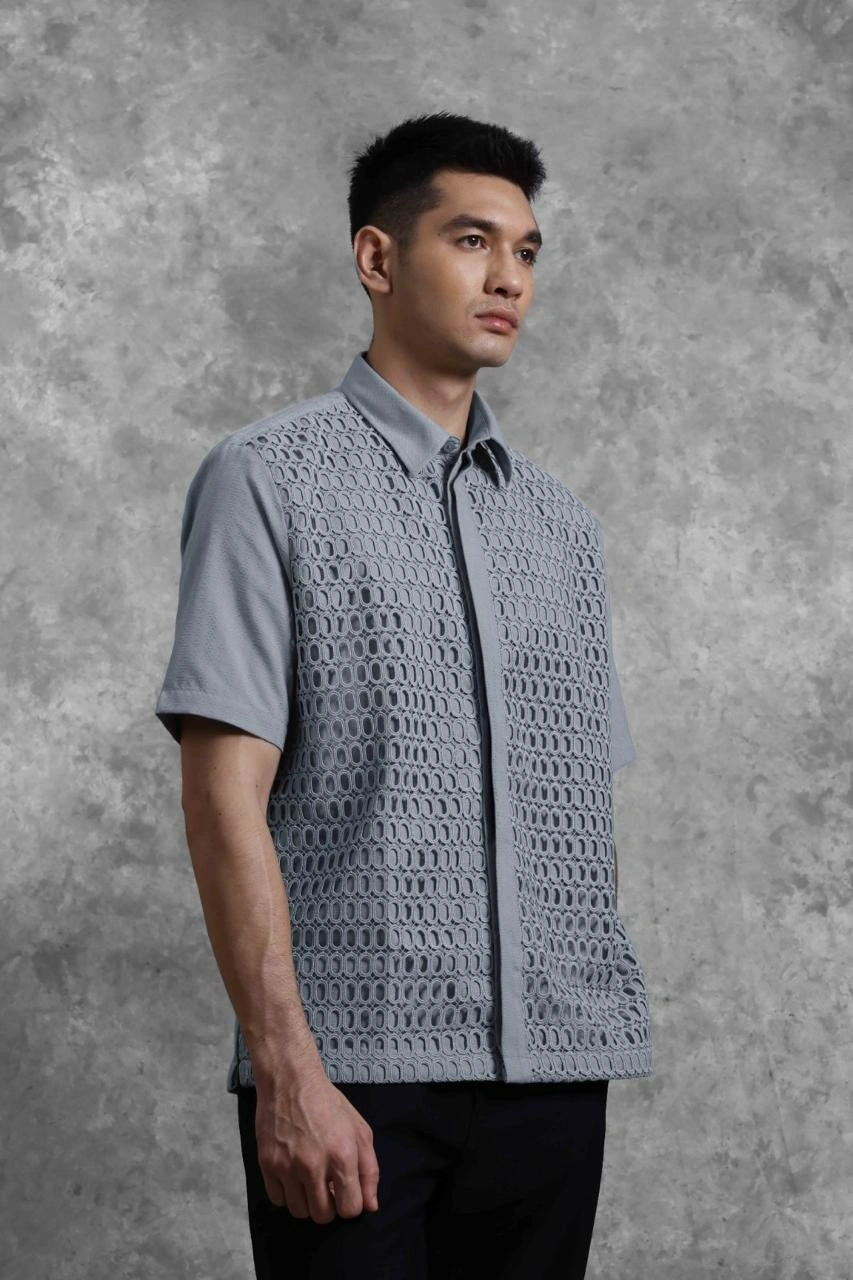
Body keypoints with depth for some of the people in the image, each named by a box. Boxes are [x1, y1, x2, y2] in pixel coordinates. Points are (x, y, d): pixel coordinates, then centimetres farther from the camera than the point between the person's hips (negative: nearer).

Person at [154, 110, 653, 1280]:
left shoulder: (562, 525, 17)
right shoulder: (268, 480, 0)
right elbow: (225, 794, -8)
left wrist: (591, 1053, 9)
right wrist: (287, 1069, -15)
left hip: (556, 1076, 5)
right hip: (356, 1076, -5)